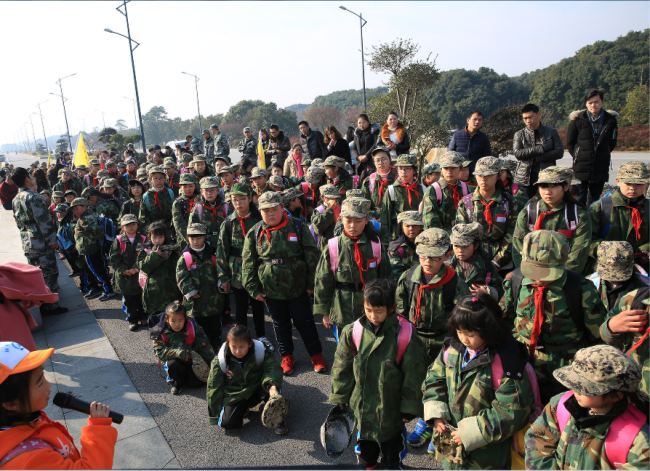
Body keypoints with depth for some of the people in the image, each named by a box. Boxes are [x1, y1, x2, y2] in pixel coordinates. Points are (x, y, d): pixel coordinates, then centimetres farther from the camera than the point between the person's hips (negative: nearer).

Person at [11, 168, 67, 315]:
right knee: (49, 273, -1)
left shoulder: (15, 200, 10)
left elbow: (18, 222, 18)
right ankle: (50, 306, 3)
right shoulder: (34, 197, -18)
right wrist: (53, 240, -13)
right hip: (41, 242, -9)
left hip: (26, 243, 9)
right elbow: (44, 221, -18)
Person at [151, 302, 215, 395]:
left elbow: (205, 347, -8)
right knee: (172, 364, -34)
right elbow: (159, 352, -19)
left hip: (193, 360, 1)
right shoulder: (161, 332, -15)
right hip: (175, 360, -1)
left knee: (196, 383, -14)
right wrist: (180, 353, -29)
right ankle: (177, 383, -2)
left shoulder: (193, 328, -14)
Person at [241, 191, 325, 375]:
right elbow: (248, 263, 1)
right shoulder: (255, 233, -2)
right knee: (280, 323, 16)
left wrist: (311, 283, -3)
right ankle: (287, 356, 35)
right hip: (271, 289, 2)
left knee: (305, 322, 9)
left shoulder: (298, 227, -7)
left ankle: (316, 354, 28)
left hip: (297, 288, -2)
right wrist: (253, 289, 0)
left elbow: (311, 256, -4)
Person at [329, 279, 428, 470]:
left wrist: (410, 407, -6)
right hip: (362, 403, 3)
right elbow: (342, 368, 0)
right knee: (366, 440, 25)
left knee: (392, 445, 19)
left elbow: (414, 375, -11)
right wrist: (339, 397, 4)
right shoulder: (353, 332, -13)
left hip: (391, 406, -3)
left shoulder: (404, 335, -21)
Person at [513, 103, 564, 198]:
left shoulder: (552, 132, 11)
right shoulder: (519, 134, 9)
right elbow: (518, 153, -7)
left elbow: (559, 152, 1)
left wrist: (536, 158, -9)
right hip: (524, 179, 0)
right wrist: (541, 149, -12)